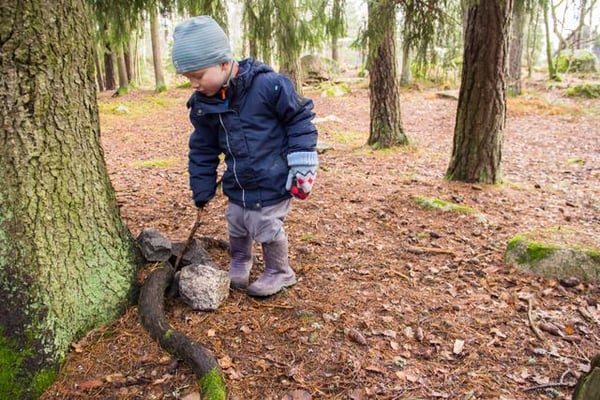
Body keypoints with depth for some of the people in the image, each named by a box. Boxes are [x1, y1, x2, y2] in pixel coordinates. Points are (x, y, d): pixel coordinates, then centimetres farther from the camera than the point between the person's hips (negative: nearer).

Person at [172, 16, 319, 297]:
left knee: (268, 230, 4)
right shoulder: (203, 104, -3)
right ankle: (239, 264, 49)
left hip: (272, 182, -6)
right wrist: (202, 191, 12)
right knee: (236, 228, 20)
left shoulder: (268, 85, -22)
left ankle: (280, 273, 31)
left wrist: (302, 165, -15)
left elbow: (300, 119, -12)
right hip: (237, 186, 6)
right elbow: (203, 150, 8)